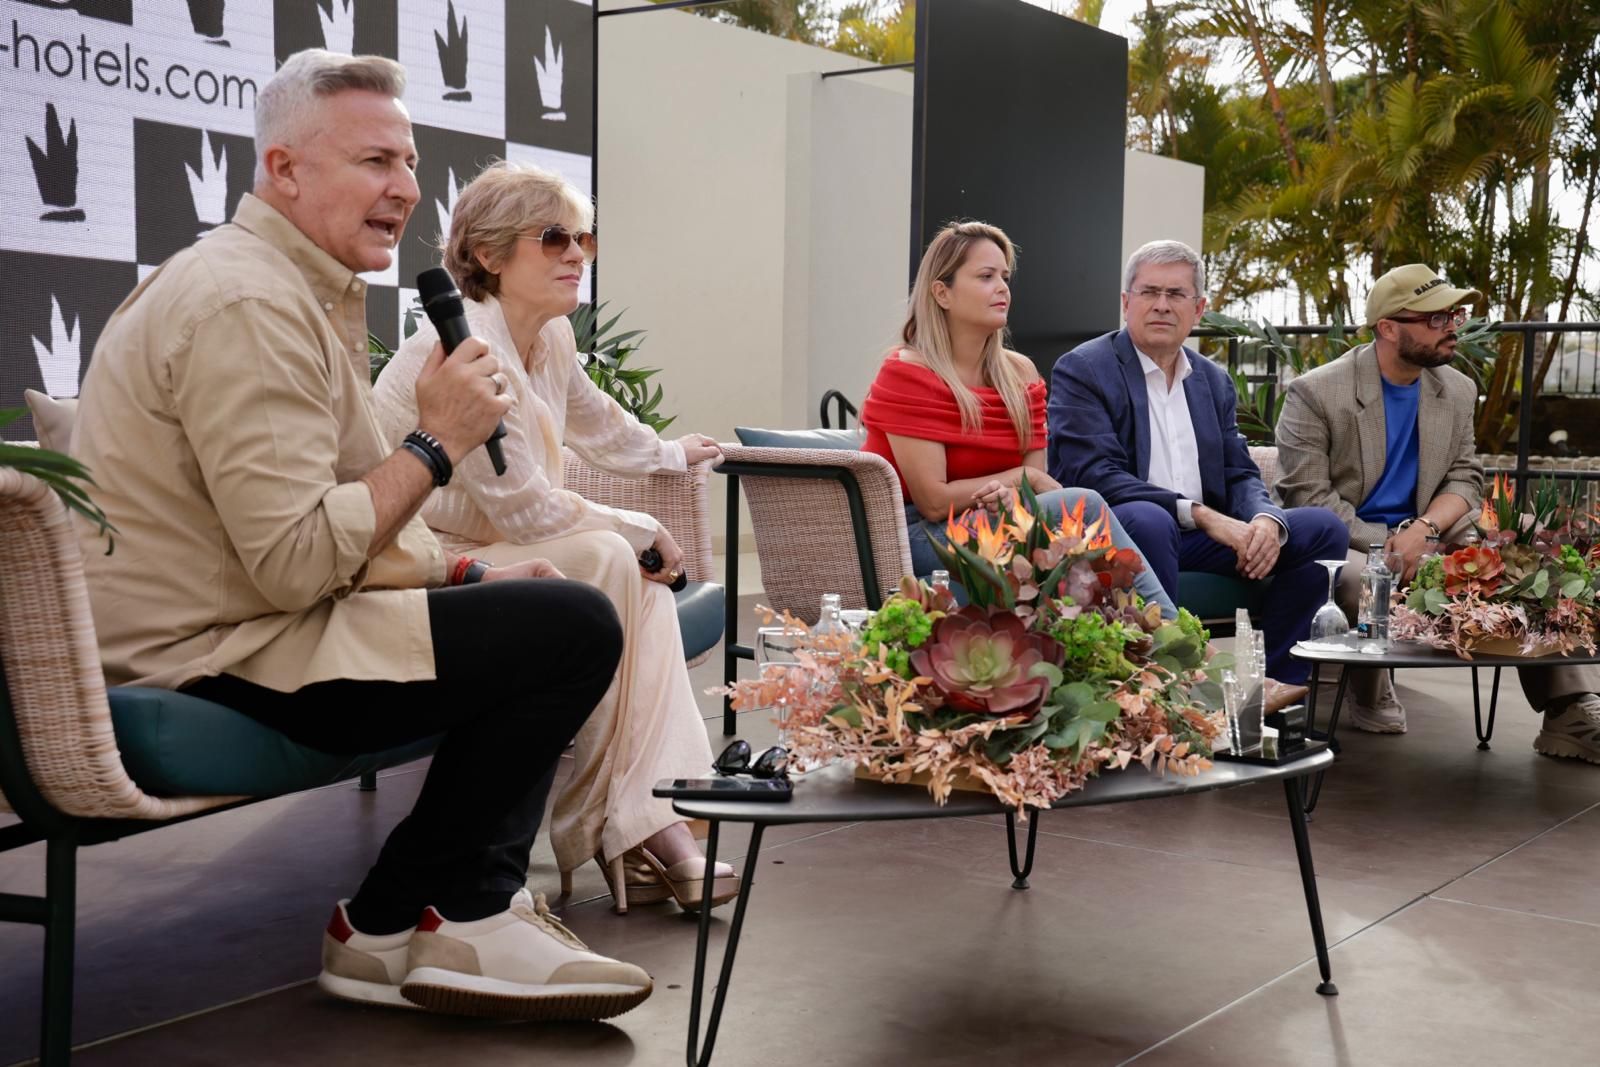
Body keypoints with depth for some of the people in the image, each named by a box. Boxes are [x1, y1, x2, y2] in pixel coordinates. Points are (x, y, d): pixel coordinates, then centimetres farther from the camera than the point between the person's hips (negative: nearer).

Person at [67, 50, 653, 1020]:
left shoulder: (299, 289, 16)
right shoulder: (247, 305, -19)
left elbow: (340, 528, 19)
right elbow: (295, 563, -26)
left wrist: (467, 574, 6)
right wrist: (438, 442, -15)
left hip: (245, 626, 11)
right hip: (210, 663, -11)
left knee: (528, 609, 17)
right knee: (573, 628, -19)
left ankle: (466, 904, 12)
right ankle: (389, 930, -3)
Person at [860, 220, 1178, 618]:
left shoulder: (1021, 374, 10)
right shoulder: (907, 373, -9)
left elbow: (1039, 481, 4)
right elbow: (934, 500, -15)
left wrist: (1009, 493, -21)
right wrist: (1021, 478, -6)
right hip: (917, 539, -6)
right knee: (1082, 504, -23)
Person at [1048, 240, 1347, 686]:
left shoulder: (1214, 380, 17)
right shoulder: (1080, 371, -3)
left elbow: (1240, 475, 13)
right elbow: (1095, 475, -16)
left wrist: (1266, 519, -13)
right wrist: (1199, 513, -22)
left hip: (1204, 535, 7)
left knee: (1323, 528, -7)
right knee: (1148, 520, -39)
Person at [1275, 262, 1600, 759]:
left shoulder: (1458, 391, 10)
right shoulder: (1314, 393, -9)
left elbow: (1465, 478, 7)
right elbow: (1308, 497, -14)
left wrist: (1425, 528, -16)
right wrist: (1390, 547, -20)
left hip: (1427, 541, 5)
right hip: (1345, 548, -5)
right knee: (1363, 580, -38)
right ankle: (1369, 693, -8)